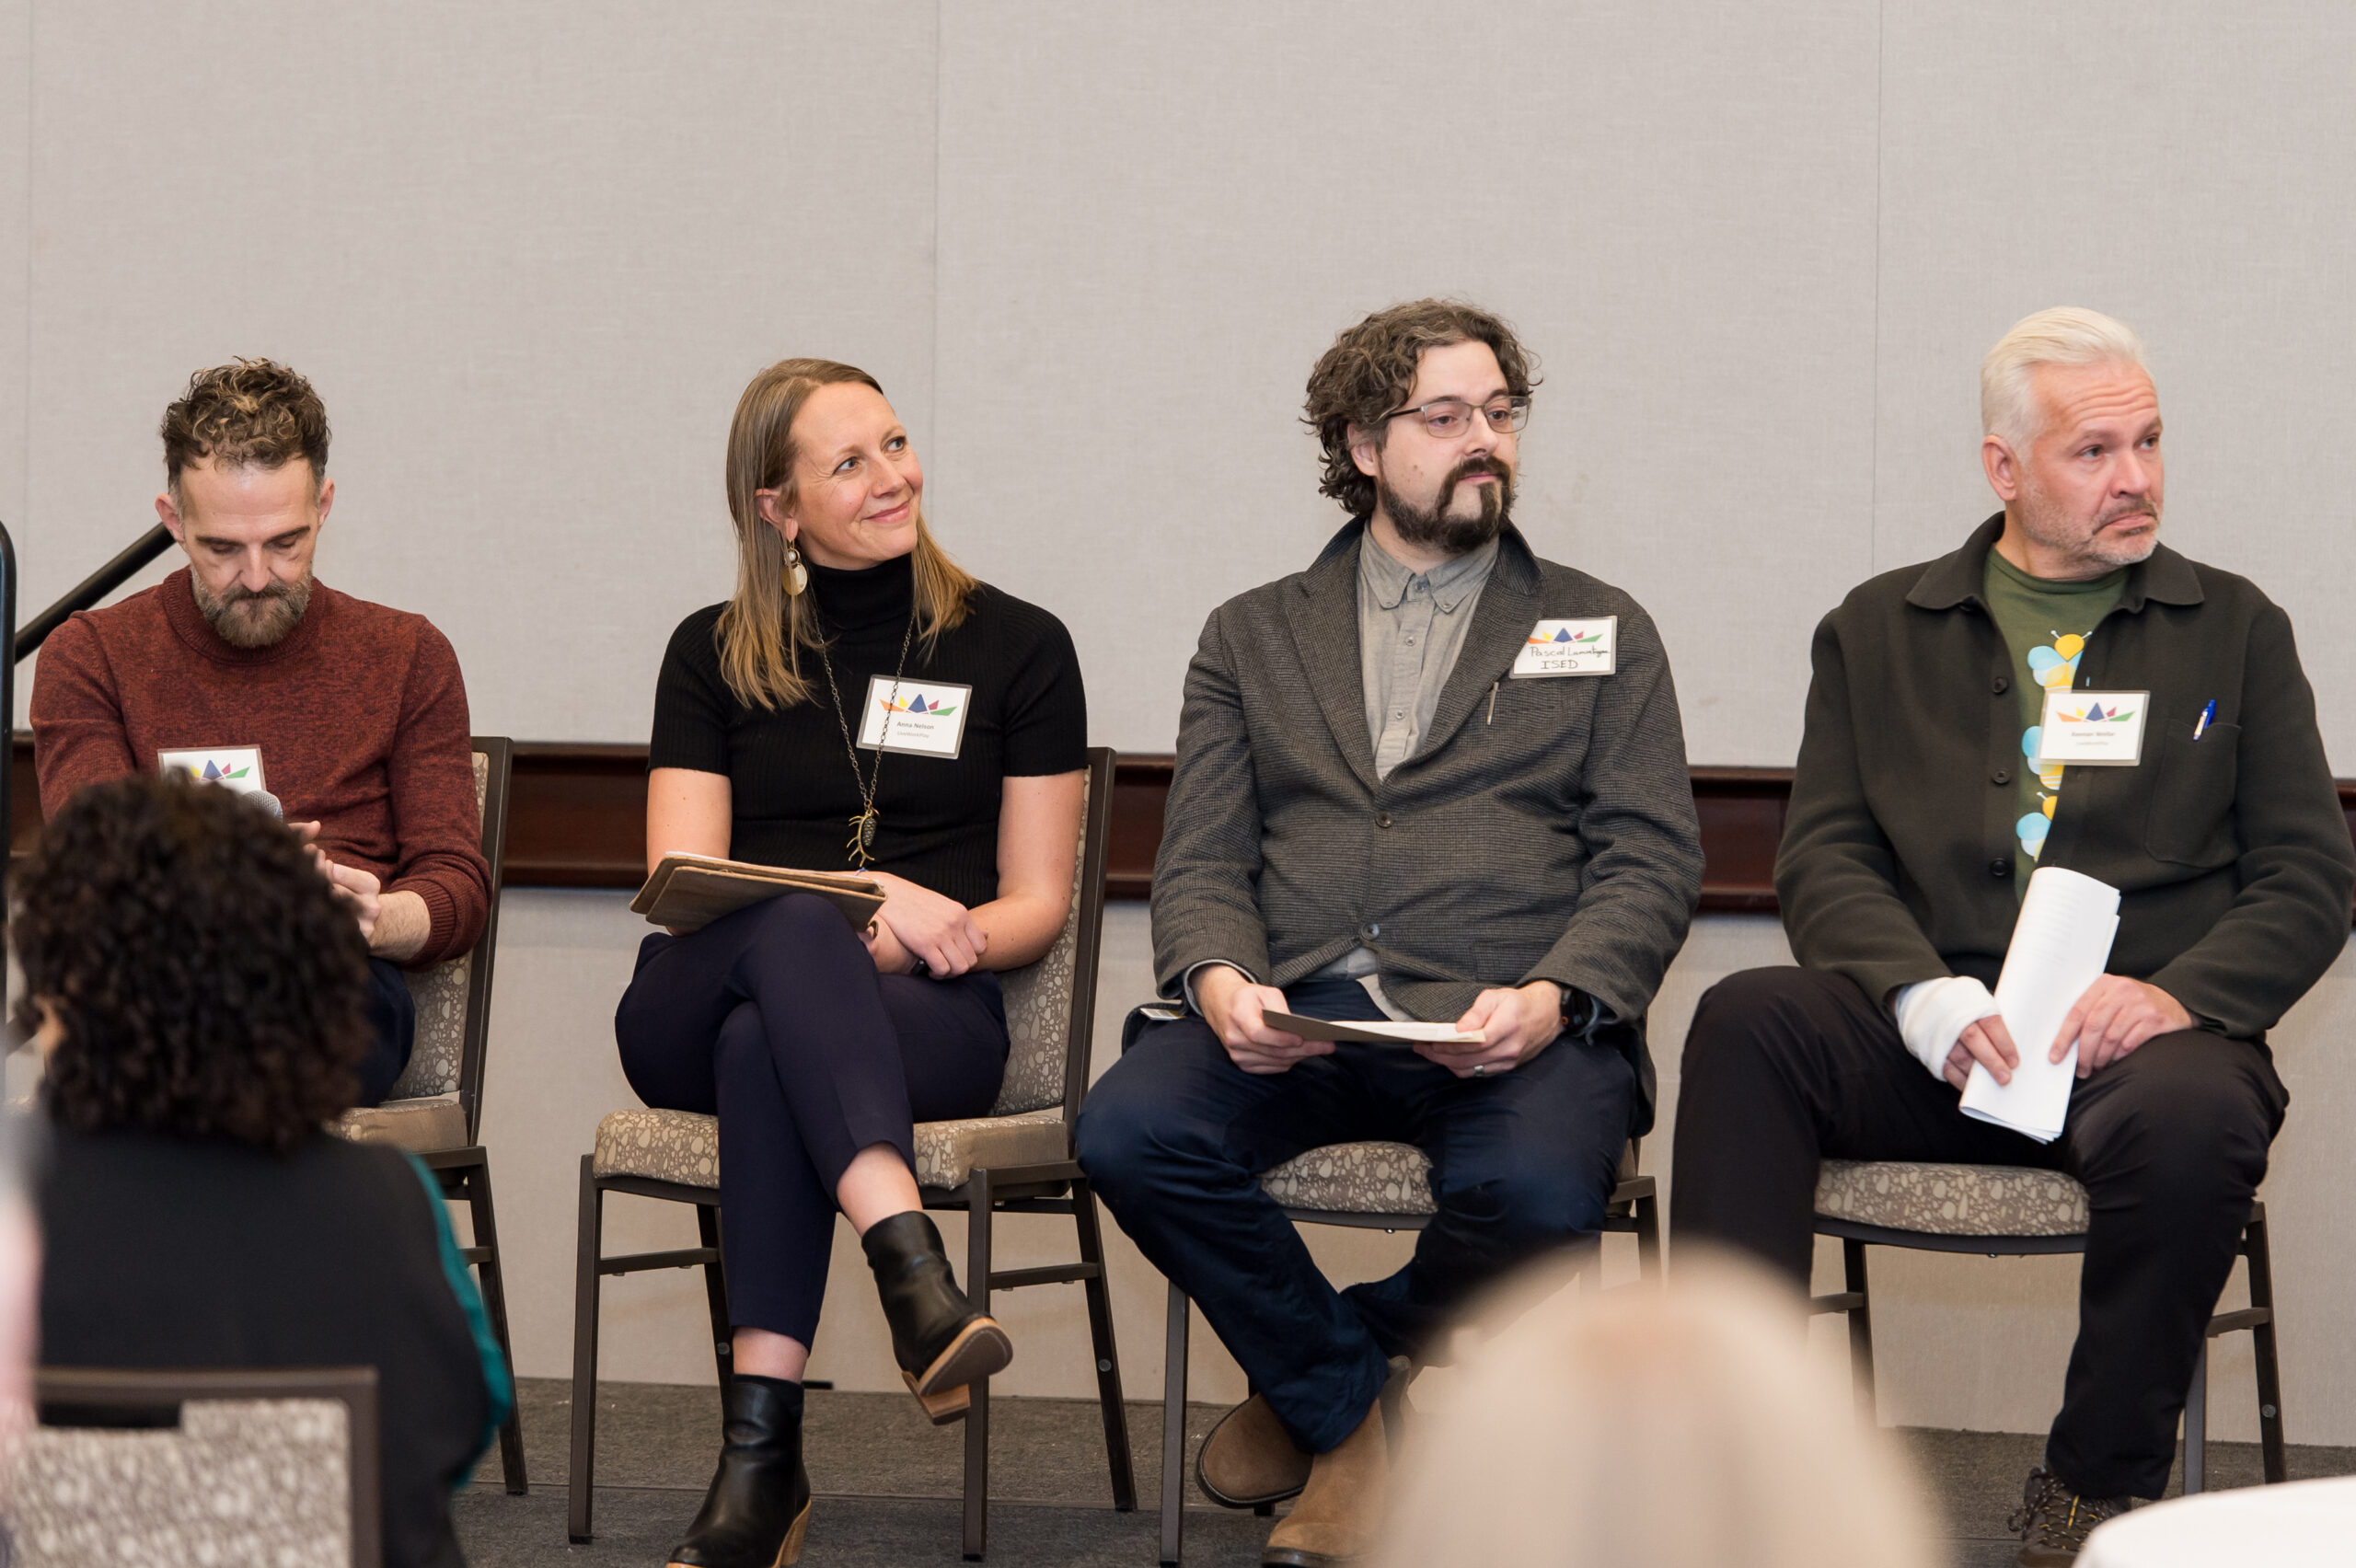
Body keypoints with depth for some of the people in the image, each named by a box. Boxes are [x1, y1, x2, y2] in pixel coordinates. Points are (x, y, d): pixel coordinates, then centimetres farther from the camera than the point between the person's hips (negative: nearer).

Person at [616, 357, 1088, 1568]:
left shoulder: (1017, 649, 12)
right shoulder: (714, 656, 15)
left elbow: (1035, 906, 9)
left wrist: (930, 938, -15)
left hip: (927, 1016, -1)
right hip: (692, 1010, 1)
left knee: (764, 1048, -38)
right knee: (792, 930, -38)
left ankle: (761, 1453, -46)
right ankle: (913, 1269, -57)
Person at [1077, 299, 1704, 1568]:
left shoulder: (1603, 633, 18)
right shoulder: (1252, 636, 22)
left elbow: (1650, 860, 7)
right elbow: (1203, 858, 11)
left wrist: (1551, 996, -13)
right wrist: (1218, 977, -12)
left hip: (1508, 1023, -1)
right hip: (1291, 1019, 2)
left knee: (1539, 1189, -35)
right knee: (1128, 1130, -28)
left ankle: (1322, 1388, -1)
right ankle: (1352, 1408, -4)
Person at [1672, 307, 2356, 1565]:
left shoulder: (2233, 630, 16)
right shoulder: (1879, 629, 17)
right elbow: (1824, 857, 7)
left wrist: (2181, 994, -11)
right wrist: (1923, 998, -14)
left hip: (2141, 1031, -1)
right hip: (1927, 1028, 1)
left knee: (2196, 1117, -36)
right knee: (1746, 1023, -29)